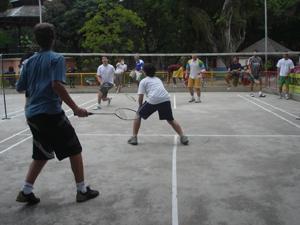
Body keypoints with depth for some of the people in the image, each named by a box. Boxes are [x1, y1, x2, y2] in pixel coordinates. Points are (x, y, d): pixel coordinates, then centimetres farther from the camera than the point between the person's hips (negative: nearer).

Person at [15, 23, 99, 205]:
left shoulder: (29, 62, 11)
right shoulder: (56, 58, -7)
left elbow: (20, 88, 15)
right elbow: (57, 85, -20)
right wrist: (75, 108, -19)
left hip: (32, 115, 7)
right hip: (51, 113, -7)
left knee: (41, 154, 20)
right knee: (74, 150, 6)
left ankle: (26, 191, 16)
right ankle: (82, 190, 10)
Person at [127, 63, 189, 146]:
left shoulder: (143, 81, 16)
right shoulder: (158, 79, 31)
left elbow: (140, 97, 8)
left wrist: (140, 107, 22)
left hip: (153, 100, -4)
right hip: (166, 99, 4)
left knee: (138, 115, 17)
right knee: (170, 120, 18)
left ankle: (134, 137, 14)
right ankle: (183, 137, 7)